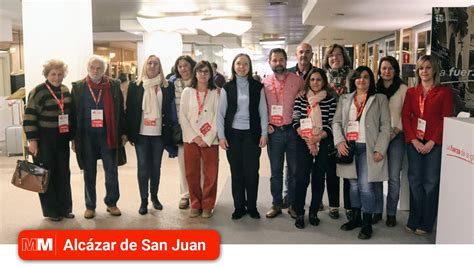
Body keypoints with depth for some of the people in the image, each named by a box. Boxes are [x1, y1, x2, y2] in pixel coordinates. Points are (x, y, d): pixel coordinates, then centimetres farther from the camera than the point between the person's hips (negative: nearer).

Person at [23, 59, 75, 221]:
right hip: (44, 141, -5)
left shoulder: (65, 90, 6)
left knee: (64, 174, 11)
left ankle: (65, 208, 23)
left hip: (62, 140, 6)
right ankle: (51, 211, 17)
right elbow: (29, 117, -13)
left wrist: (72, 135, 15)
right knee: (47, 174, 5)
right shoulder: (38, 91, -11)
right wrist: (32, 140, -17)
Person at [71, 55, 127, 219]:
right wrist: (74, 138, 0)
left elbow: (120, 110, 5)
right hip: (86, 136, 0)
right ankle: (90, 206, 22)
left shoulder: (114, 85, 3)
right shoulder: (78, 87, 4)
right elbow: (74, 113, 4)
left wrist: (123, 133, 2)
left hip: (108, 135, 0)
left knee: (112, 171, 5)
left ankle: (111, 203, 21)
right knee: (89, 173, 9)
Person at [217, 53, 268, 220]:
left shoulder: (257, 86, 2)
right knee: (236, 172, 6)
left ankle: (252, 206, 16)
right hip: (233, 134, 1)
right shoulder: (227, 87, 2)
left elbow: (263, 111, 3)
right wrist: (221, 136, -4)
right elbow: (221, 113, 2)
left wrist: (264, 133, -4)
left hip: (252, 134, 0)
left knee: (252, 171, 2)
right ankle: (239, 207, 18)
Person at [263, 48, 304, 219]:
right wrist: (265, 125, -1)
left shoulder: (297, 80, -1)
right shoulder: (265, 83, 4)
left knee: (294, 170, 7)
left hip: (293, 130, -1)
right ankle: (276, 204, 22)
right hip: (274, 132, 1)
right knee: (276, 170, 11)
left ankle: (293, 205, 21)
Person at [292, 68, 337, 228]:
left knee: (319, 178, 6)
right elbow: (295, 121, -1)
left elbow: (332, 124, -1)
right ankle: (299, 214, 6)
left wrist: (318, 137, -14)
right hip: (304, 143, -1)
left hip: (323, 143, 1)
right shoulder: (300, 99, 3)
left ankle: (314, 212, 20)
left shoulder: (330, 100, 3)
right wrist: (307, 138, -14)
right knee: (302, 178, -6)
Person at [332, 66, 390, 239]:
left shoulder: (380, 99, 4)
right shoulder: (344, 99, 14)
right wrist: (339, 141, -6)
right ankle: (355, 217, 25)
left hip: (368, 148, -3)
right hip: (349, 147, 3)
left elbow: (385, 126, -1)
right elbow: (336, 122, 10)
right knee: (354, 184, 10)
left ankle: (367, 224, 6)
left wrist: (380, 149, -10)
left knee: (366, 186, -7)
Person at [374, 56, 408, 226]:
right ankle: (377, 211, 17)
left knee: (393, 177, 1)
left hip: (396, 136, -2)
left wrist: (395, 131, -11)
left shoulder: (403, 89, 0)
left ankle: (391, 213, 15)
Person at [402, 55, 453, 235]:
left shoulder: (444, 92, 2)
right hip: (414, 142, 3)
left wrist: (432, 142, -13)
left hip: (434, 143, -2)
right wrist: (413, 140, -8)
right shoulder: (411, 92, 11)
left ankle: (426, 224, 13)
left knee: (431, 183, 1)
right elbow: (405, 117, 5)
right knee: (415, 181, 5)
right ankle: (414, 221, 16)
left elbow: (446, 119, -4)